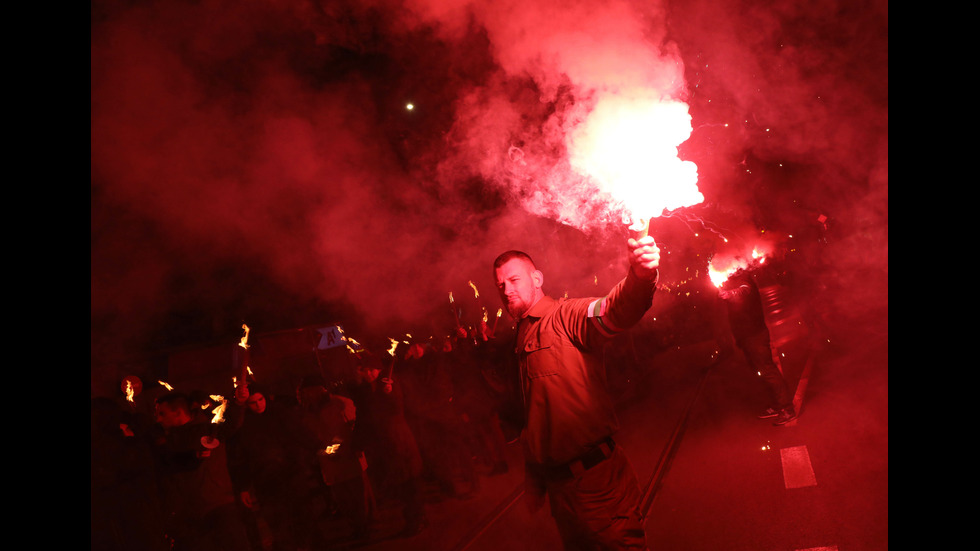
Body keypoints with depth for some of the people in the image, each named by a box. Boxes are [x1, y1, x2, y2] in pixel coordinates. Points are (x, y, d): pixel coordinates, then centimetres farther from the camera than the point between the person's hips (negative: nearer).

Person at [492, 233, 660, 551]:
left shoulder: (567, 315, -10)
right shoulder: (521, 340, 14)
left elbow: (613, 312, -34)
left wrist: (641, 276, -55)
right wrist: (533, 485, 23)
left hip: (595, 477, -8)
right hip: (557, 483, 8)